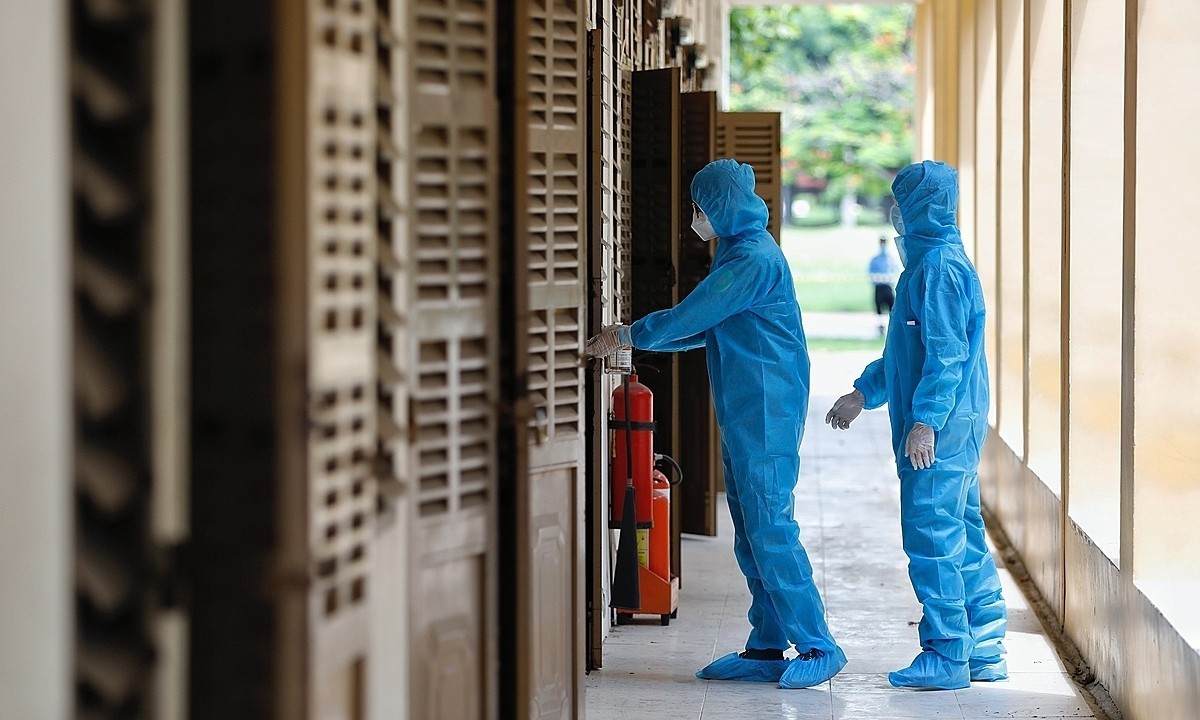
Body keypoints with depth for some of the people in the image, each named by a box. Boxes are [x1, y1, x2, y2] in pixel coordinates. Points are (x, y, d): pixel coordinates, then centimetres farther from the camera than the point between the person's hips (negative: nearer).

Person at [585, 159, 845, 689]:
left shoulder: (754, 259, -16)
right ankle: (767, 650, 14)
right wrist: (629, 338, 16)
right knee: (751, 535, 10)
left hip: (766, 417, -10)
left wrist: (624, 337, -2)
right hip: (742, 418, 10)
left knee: (769, 530, -10)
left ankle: (818, 648, -6)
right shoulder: (738, 252, 17)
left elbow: (690, 317, -15)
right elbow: (703, 329, 21)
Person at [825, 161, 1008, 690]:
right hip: (957, 424, 10)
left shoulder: (938, 265, -15)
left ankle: (946, 657, -3)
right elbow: (908, 351, 27)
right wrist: (864, 392, 31)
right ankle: (984, 651, 17)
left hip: (940, 428, -10)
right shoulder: (935, 260, 18)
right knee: (963, 537, 12)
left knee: (932, 537, -7)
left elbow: (947, 354, -22)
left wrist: (924, 420, -25)